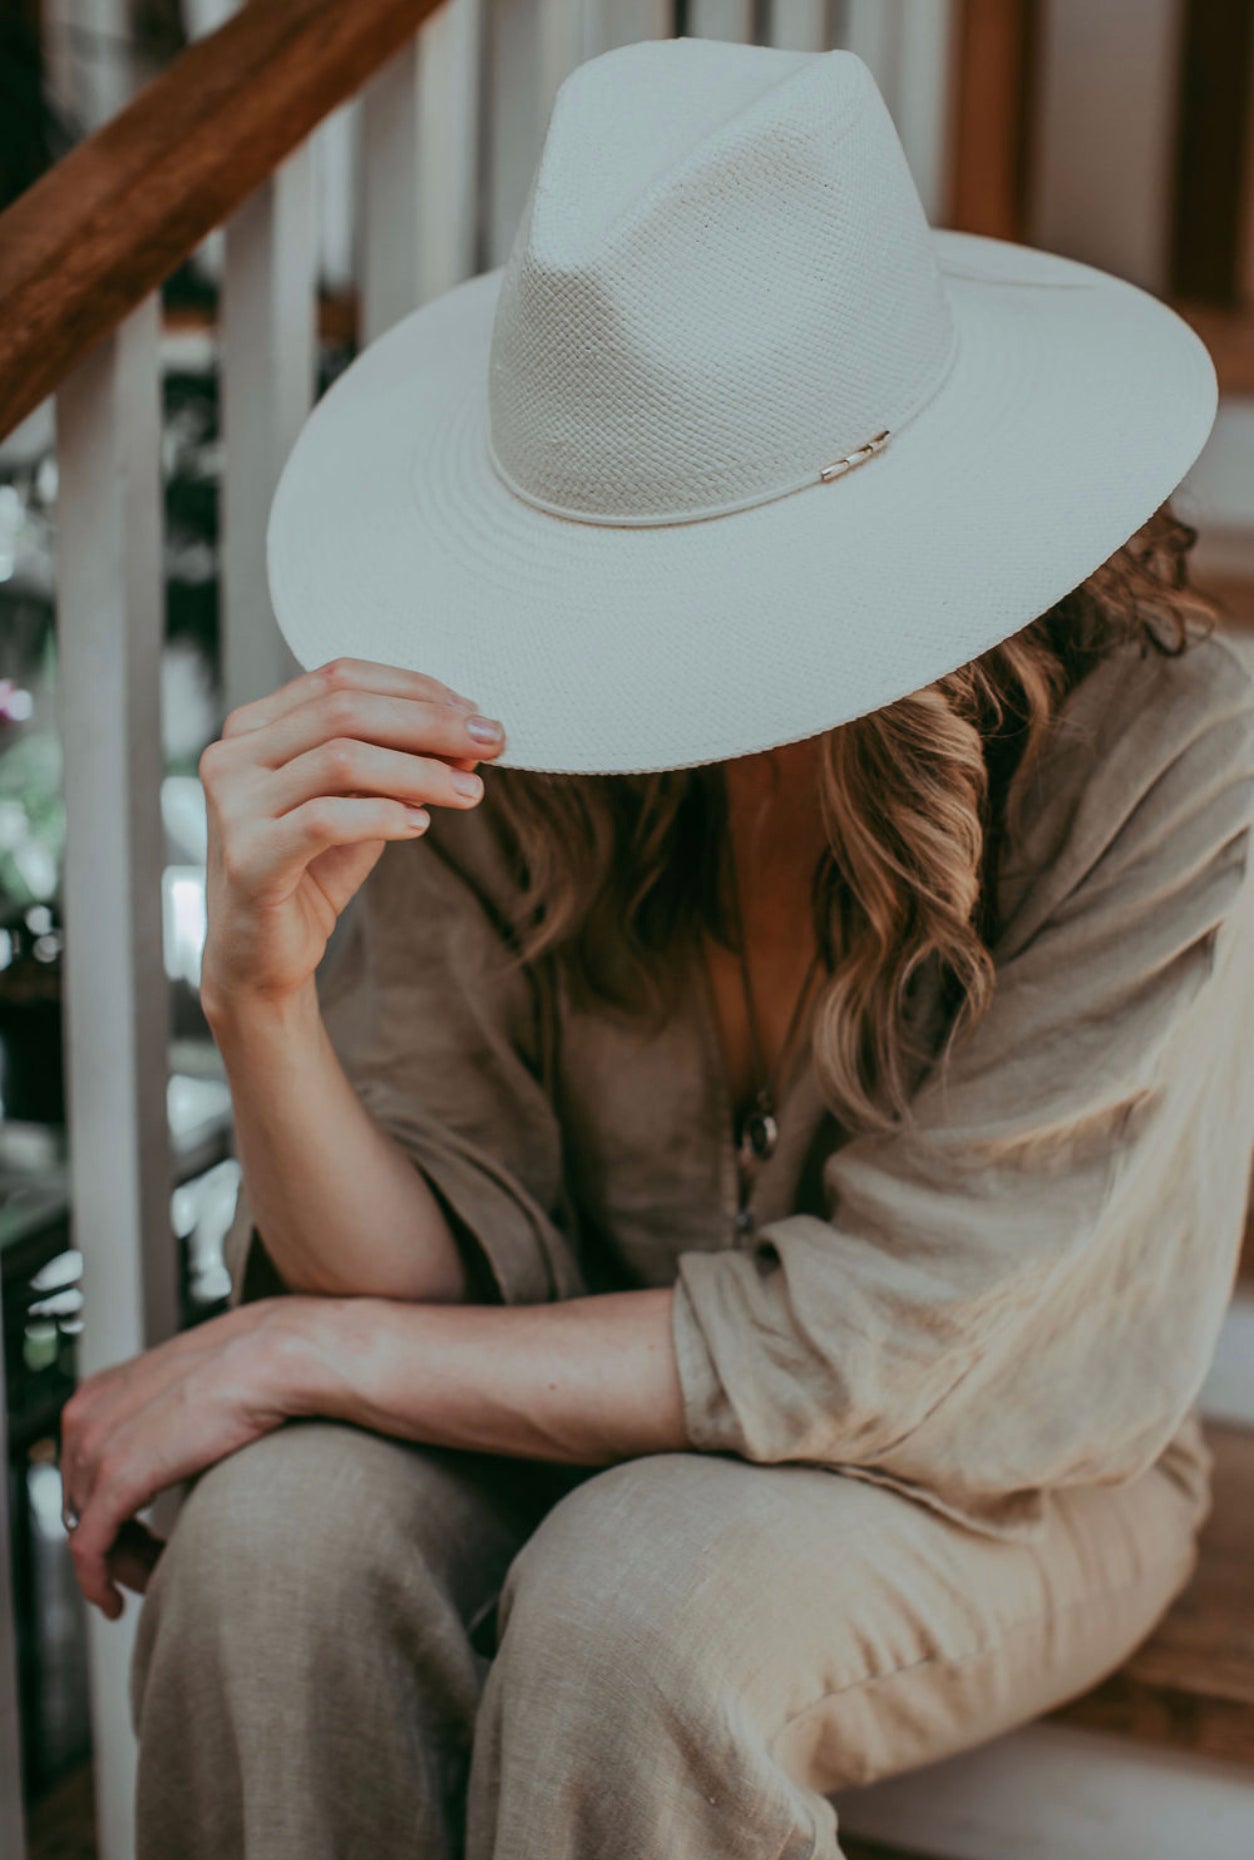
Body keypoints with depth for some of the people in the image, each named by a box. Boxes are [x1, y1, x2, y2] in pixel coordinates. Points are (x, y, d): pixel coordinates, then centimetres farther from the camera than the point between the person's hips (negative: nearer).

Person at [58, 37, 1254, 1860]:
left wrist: (289, 1353, -21)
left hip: (999, 1474, -1)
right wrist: (264, 983, -35)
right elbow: (444, 1284, -14)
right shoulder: (495, 726, -17)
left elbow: (886, 1344, -24)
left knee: (637, 1613, -31)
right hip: (594, 1417, 2)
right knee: (278, 1537, -27)